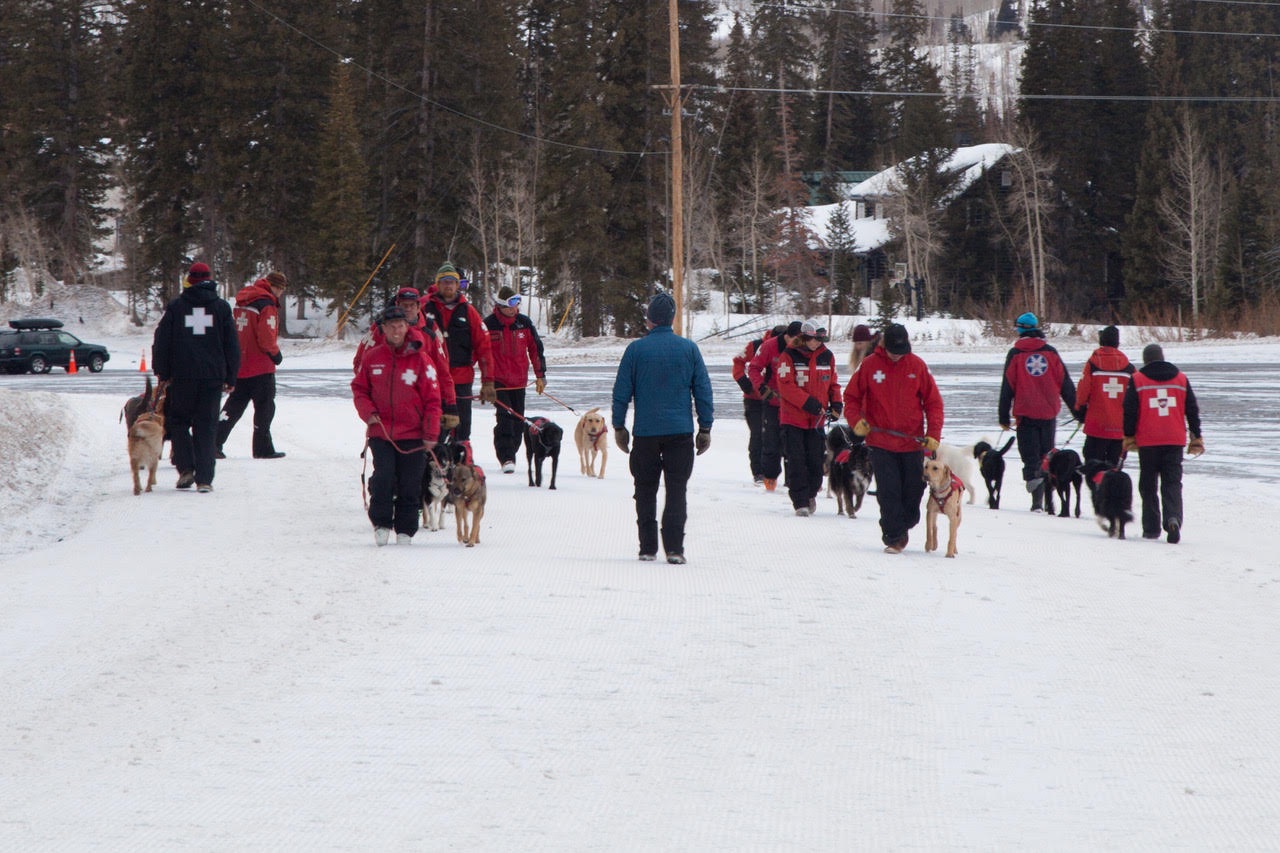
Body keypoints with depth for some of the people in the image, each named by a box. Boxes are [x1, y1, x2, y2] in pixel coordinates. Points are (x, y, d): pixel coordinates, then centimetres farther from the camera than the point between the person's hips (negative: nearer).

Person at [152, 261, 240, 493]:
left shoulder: (176, 307, 2)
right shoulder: (221, 308, 5)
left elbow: (161, 343, 2)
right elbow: (232, 346, 6)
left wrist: (162, 373, 9)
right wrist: (231, 378, 11)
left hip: (182, 377, -1)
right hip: (213, 376, 1)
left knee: (177, 421, 13)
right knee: (207, 426, 3)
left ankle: (186, 468, -2)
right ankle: (204, 478, -4)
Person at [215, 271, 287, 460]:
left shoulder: (242, 300, 9)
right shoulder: (267, 306, -17)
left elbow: (232, 331, 15)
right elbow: (266, 339, -22)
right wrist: (276, 353, -4)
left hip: (239, 364, 7)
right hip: (261, 366, -7)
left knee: (234, 404, 13)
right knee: (265, 406, 5)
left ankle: (215, 442, 4)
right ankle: (263, 448, 8)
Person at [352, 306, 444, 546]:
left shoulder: (420, 359, -1)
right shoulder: (372, 357, 5)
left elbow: (432, 399, 0)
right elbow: (359, 388, 15)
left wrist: (431, 434, -3)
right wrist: (368, 413, -3)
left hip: (412, 435, -1)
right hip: (380, 432, 1)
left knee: (410, 485, 2)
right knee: (383, 478, -12)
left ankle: (405, 531, 13)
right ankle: (381, 524, 3)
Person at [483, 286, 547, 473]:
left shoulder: (524, 323, 5)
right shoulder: (488, 324, -5)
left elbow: (535, 349, 12)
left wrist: (540, 375, 10)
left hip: (519, 380, 4)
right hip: (497, 380, -4)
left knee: (518, 422, 7)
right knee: (505, 418, -18)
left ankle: (510, 455, 22)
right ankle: (507, 458, -22)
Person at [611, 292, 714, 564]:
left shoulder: (636, 349, -3)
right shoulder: (689, 348, 0)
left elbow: (621, 390, 0)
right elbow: (703, 390, 3)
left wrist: (618, 426, 10)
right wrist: (705, 428, 9)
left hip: (645, 432, 0)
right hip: (680, 431, 0)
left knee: (645, 491, 10)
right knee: (677, 491, 3)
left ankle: (648, 547, 9)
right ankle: (674, 548, -6)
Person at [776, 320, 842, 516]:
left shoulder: (827, 356, 6)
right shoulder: (790, 356, -7)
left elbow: (833, 383, 16)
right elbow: (786, 386, -13)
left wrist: (836, 404, -2)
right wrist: (808, 403, -20)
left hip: (817, 419, 4)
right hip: (793, 418, -4)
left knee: (816, 461, 5)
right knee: (797, 461, -5)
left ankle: (811, 493, 26)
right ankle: (800, 502, -1)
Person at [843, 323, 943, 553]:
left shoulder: (917, 366, 0)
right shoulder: (869, 365, -2)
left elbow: (933, 402, 5)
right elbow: (852, 396, 7)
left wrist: (933, 434, -5)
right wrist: (856, 420, -10)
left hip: (912, 442, 2)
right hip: (881, 443, -2)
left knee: (913, 491, 8)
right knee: (888, 492, -8)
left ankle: (903, 527, 29)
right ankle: (893, 537, -1)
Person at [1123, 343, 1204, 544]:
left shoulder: (1137, 380, 0)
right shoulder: (1181, 379, 9)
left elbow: (1129, 412, -1)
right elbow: (1192, 411, 11)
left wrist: (1129, 438, 8)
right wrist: (1196, 438, 17)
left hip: (1148, 442, -2)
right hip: (1175, 441, 2)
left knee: (1148, 485, 9)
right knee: (1172, 483, 1)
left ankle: (1151, 528, 9)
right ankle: (1173, 518, -24)